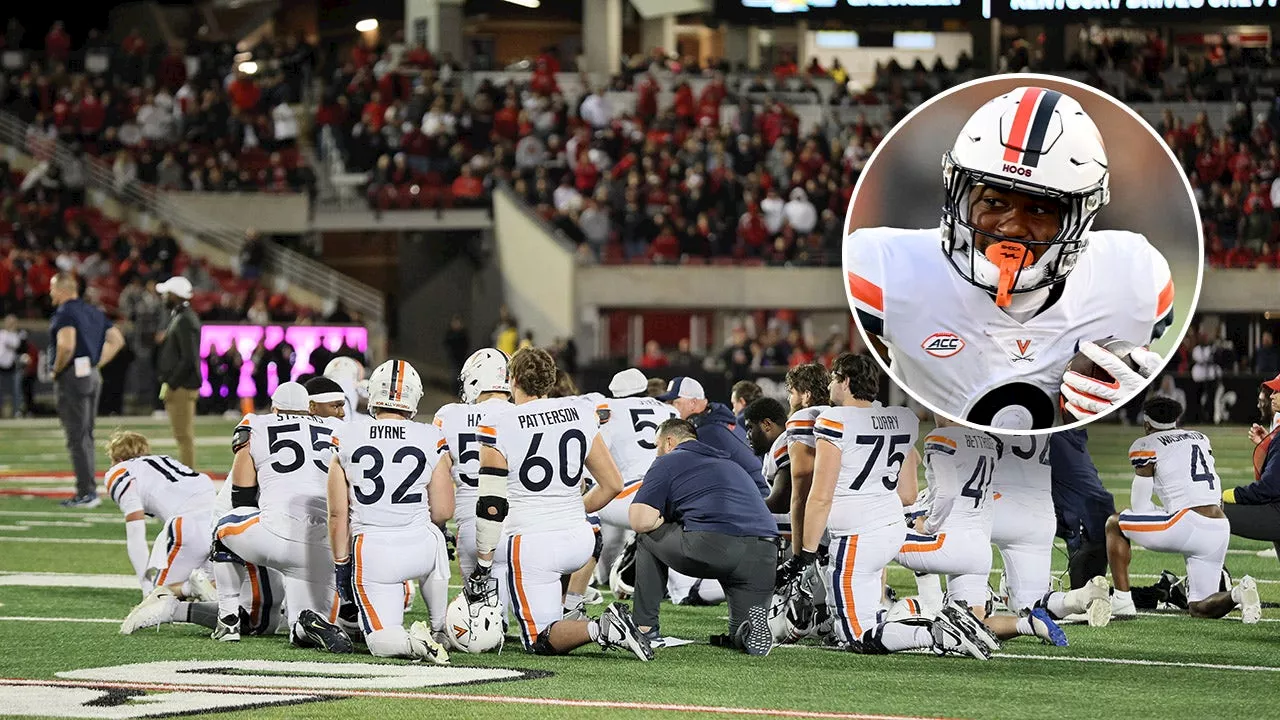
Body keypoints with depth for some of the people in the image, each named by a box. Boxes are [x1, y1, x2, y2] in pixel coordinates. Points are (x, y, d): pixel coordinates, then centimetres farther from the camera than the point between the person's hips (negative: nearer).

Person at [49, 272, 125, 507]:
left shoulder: (64, 314, -13)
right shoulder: (93, 312, 14)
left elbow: (67, 346, -27)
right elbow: (117, 340, 16)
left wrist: (56, 370, -12)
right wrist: (97, 363, 14)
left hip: (71, 376, -9)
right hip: (93, 377, 9)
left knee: (76, 437, -6)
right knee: (86, 435, 15)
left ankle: (85, 493, -8)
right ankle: (90, 491, 18)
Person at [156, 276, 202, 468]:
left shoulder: (185, 321, -16)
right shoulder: (177, 316, 16)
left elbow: (189, 359, -22)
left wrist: (170, 384, -18)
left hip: (181, 387, -11)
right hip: (179, 385, 11)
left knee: (184, 436, -8)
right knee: (183, 436, 13)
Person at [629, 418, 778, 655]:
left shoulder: (668, 462, 14)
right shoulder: (731, 465, 35)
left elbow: (641, 520, 3)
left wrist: (665, 520, 25)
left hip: (710, 547, -5)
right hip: (764, 556, 5)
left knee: (648, 535, 24)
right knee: (745, 638, 21)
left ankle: (645, 627, 19)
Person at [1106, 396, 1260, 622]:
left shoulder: (1146, 446, 5)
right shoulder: (1200, 438, 24)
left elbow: (1140, 508, 4)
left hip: (1187, 526, -6)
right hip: (1220, 529, 6)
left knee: (1115, 523, 15)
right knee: (1199, 608, 16)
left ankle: (1122, 601, 5)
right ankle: (1237, 594, -15)